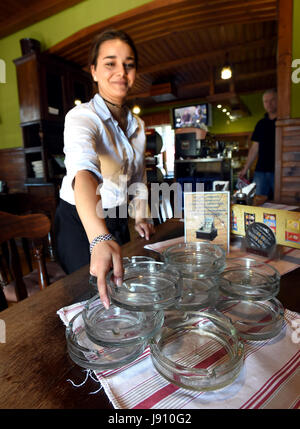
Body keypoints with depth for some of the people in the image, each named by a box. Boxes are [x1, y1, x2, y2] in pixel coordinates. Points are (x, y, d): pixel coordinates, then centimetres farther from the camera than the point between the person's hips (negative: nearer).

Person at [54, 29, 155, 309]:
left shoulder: (137, 125, 2)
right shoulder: (81, 117, -22)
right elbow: (83, 172, -43)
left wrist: (140, 216, 5)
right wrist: (100, 239, -58)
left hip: (116, 221, 7)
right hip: (80, 223, -6)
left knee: (123, 291, 20)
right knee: (92, 296, 8)